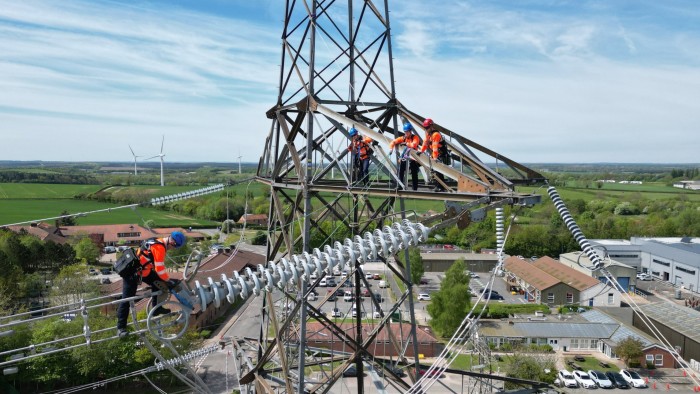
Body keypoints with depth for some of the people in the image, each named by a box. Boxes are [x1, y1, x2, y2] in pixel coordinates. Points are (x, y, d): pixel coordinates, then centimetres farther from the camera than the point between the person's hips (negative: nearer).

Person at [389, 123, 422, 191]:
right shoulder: (403, 138, 5)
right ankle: (400, 186, 2)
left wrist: (406, 143, -19)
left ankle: (415, 189, 4)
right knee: (401, 172, -6)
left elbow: (414, 145, -28)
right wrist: (390, 148, -13)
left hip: (413, 158, -4)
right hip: (404, 157, 4)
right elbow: (394, 142, 3)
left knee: (414, 174, -2)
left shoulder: (415, 137, -9)